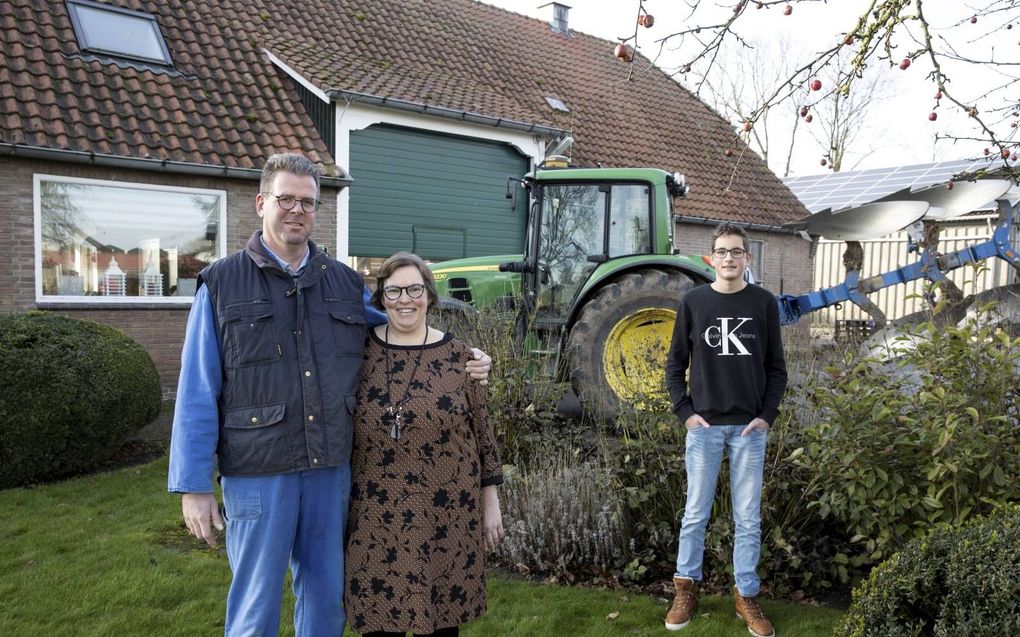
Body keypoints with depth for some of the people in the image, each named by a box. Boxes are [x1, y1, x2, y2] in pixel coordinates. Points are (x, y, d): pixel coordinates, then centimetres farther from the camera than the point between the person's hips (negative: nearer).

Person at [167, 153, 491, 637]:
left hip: (331, 469, 4)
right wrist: (193, 485, -7)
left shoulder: (347, 284, 8)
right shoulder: (222, 284, -2)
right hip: (257, 473, -3)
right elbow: (197, 395, -4)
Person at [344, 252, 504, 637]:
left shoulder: (457, 356, -2)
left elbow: (481, 431, 2)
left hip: (446, 514, 0)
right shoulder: (360, 349, -1)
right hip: (376, 514, 1)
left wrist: (491, 503, 2)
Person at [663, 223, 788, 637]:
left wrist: (768, 414, -4)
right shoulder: (693, 302, 0)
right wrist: (685, 412, -5)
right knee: (695, 513, 9)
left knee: (748, 518, 9)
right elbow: (675, 364, 4)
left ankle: (746, 595, 23)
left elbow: (777, 367, 6)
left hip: (749, 428, 1)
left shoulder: (764, 303, 2)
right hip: (704, 425, 0)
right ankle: (686, 587, 25)